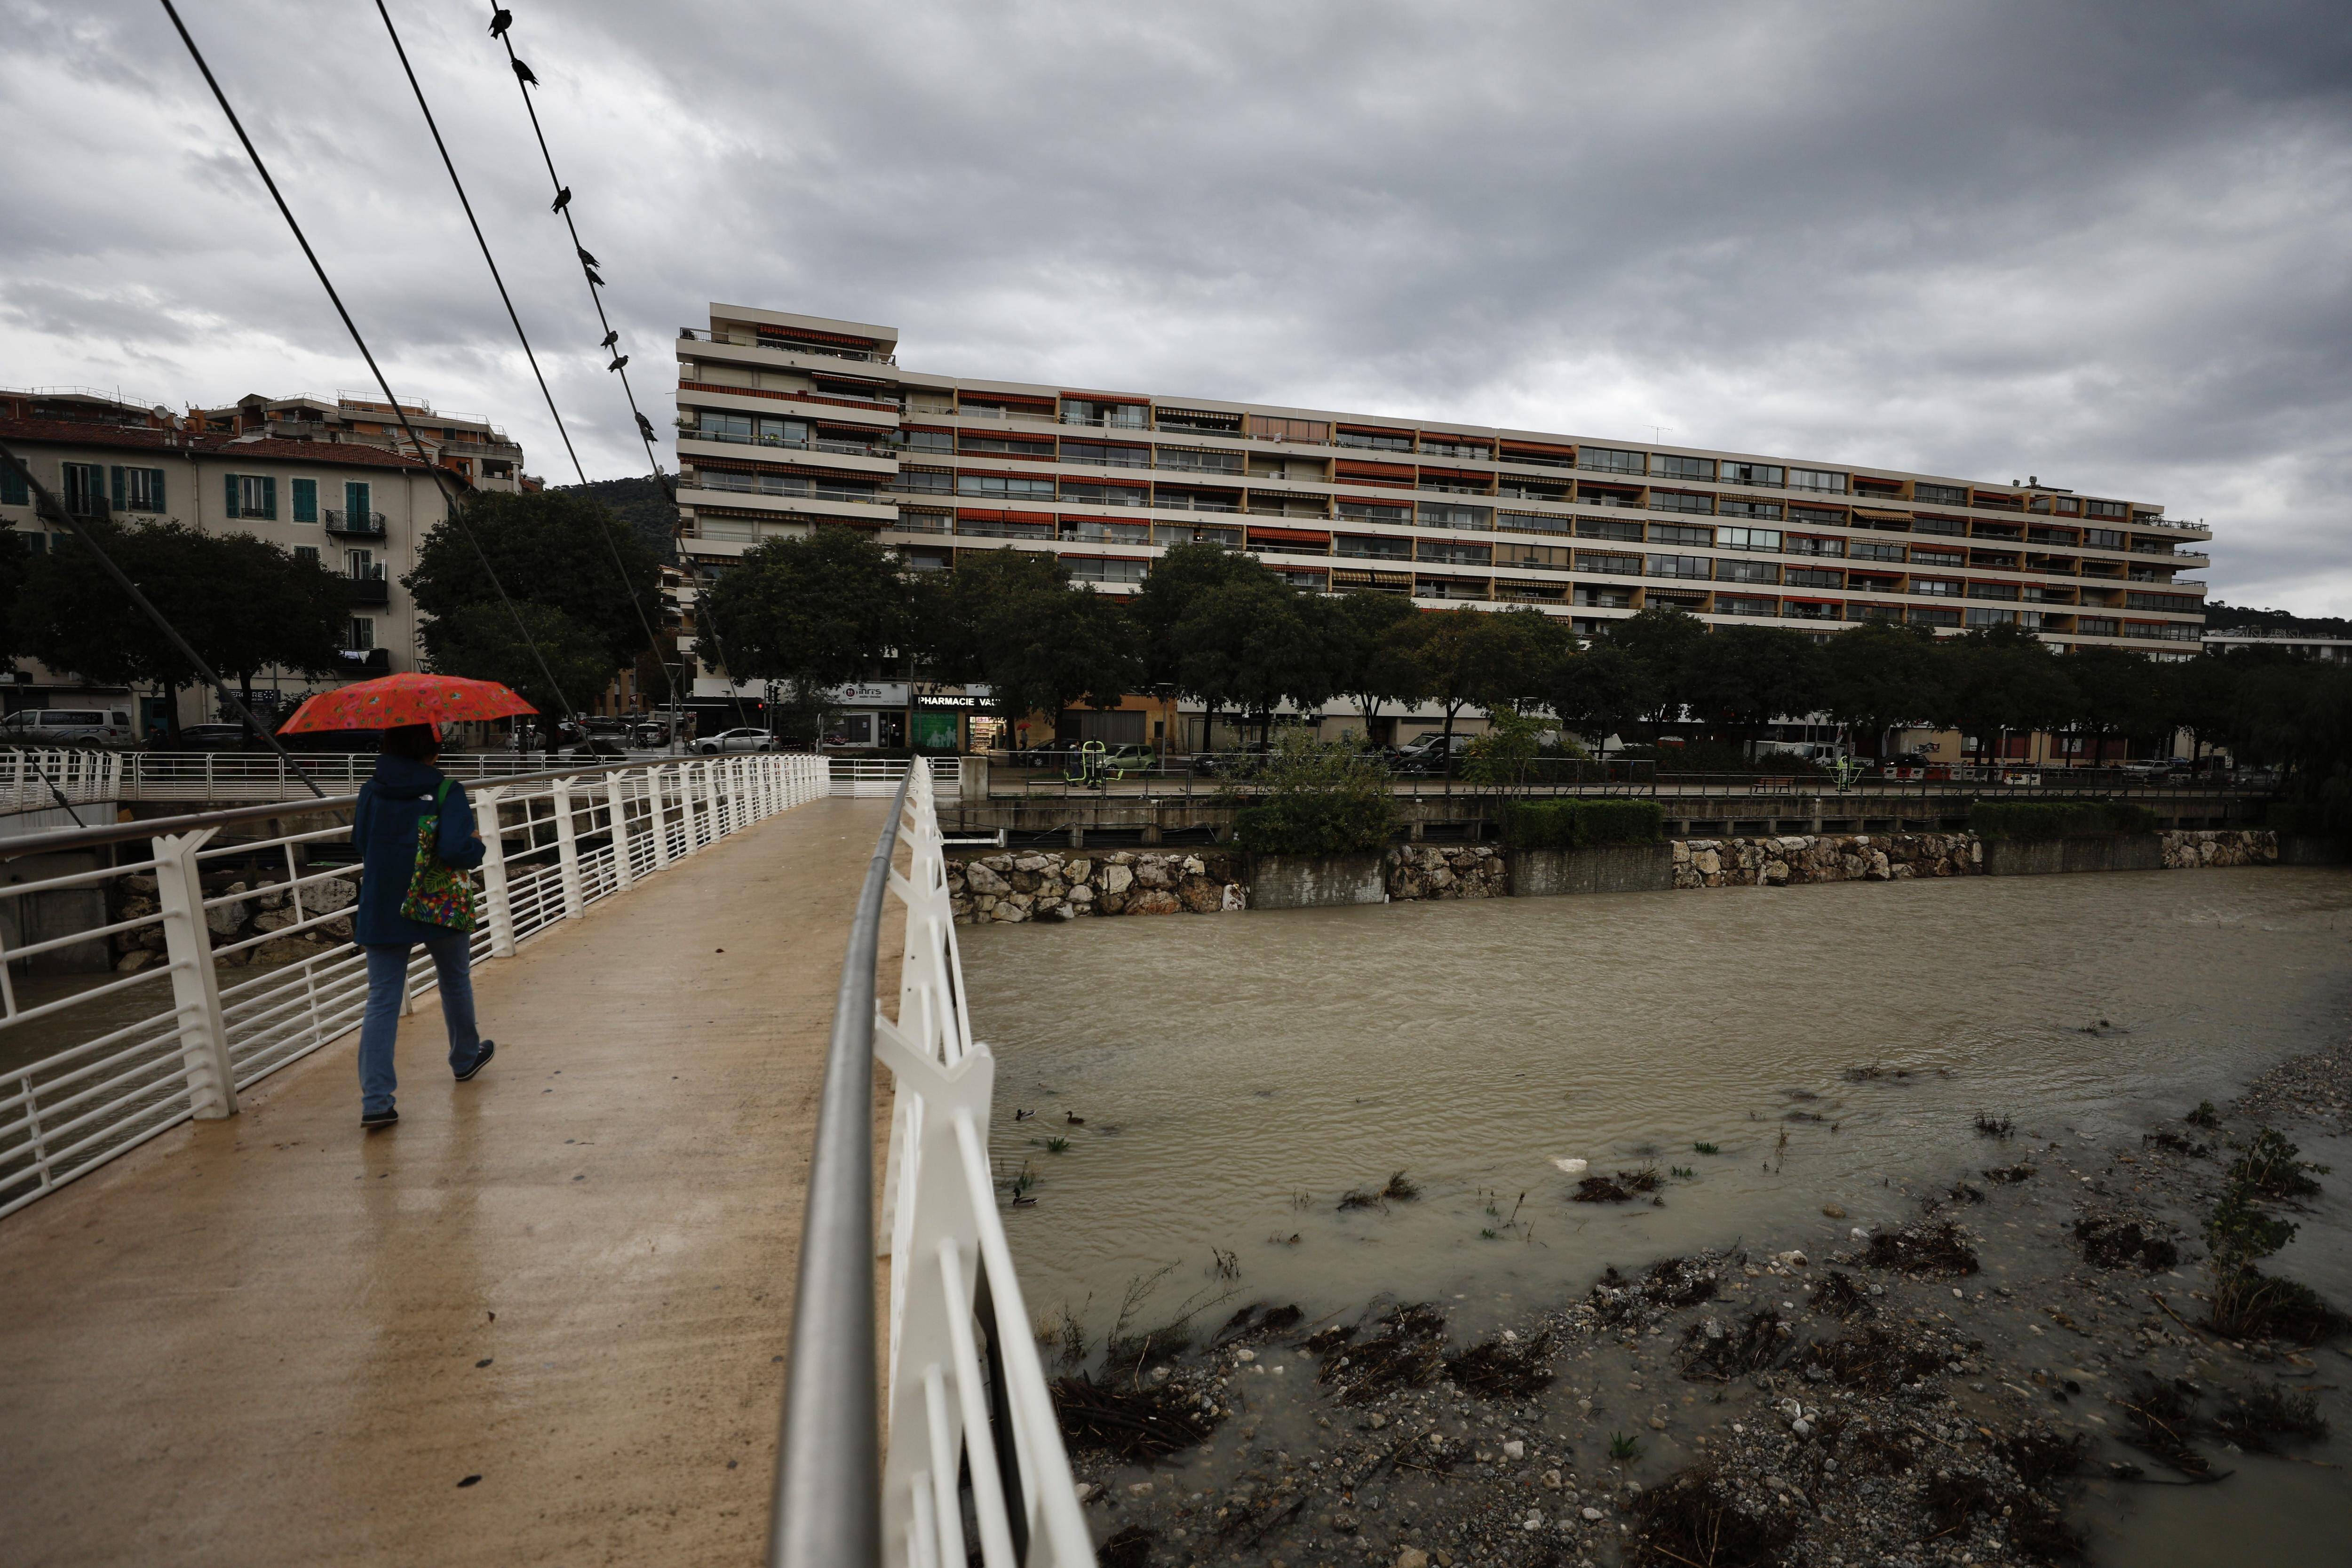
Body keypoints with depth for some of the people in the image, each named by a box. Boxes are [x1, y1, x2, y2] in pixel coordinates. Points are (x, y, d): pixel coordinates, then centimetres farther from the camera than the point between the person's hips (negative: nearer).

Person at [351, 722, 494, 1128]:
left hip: (381, 911, 3)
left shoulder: (371, 791, 0)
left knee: (381, 1000, 3)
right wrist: (476, 845, -5)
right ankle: (465, 1059, 41)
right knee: (456, 981, 21)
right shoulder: (446, 792, -15)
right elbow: (457, 851, -26)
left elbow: (360, 843, 10)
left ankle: (376, 1101, -5)